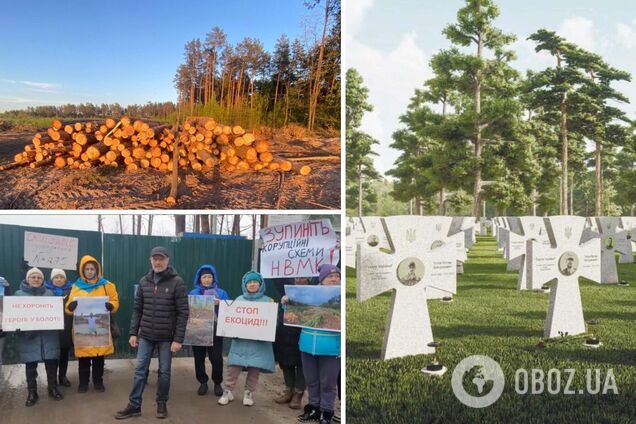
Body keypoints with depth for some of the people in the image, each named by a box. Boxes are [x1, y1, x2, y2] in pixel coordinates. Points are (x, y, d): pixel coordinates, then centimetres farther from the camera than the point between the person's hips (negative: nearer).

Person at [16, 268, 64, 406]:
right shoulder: (19, 294, 5)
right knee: (30, 365, 3)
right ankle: (32, 392, 16)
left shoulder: (49, 293, 10)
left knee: (52, 363, 4)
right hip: (28, 336, -1)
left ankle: (53, 388, 21)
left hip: (48, 336, 1)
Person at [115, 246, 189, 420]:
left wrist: (178, 339, -14)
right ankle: (134, 405, 16)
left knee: (164, 372, 8)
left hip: (166, 337, -3)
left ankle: (162, 403, 24)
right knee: (140, 370, 6)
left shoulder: (176, 282, -10)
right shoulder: (144, 281, 4)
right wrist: (133, 333, 4)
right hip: (146, 335, 3)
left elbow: (183, 312, -11)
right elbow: (137, 309, 9)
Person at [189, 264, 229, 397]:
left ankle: (217, 383, 15)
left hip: (215, 331, -1)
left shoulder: (221, 293, 6)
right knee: (199, 358, 6)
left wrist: (220, 304, -16)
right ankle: (203, 383, 22)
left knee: (216, 358, -3)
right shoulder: (193, 293, 8)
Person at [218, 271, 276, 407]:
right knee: (233, 367, -2)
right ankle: (228, 392, 12)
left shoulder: (267, 301, 4)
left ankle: (249, 393, 17)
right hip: (240, 340, 1)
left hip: (258, 341, -1)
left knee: (254, 368, 2)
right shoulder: (239, 300, 10)